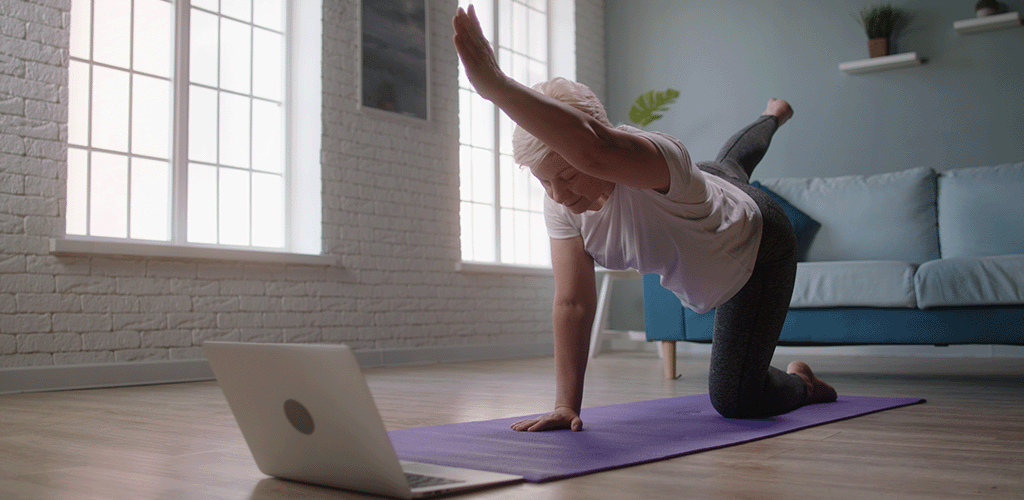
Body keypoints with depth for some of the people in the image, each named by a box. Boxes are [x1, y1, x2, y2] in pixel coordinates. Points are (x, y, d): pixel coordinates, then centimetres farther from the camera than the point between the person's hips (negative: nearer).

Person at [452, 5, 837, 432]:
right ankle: (773, 116, 73)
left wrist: (493, 83, -81)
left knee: (735, 400, -8)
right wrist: (566, 405, -37)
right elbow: (573, 303, -32)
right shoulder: (561, 204, -29)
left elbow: (593, 149, -74)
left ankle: (802, 384, 26)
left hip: (756, 247, -6)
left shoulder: (655, 159, -49)